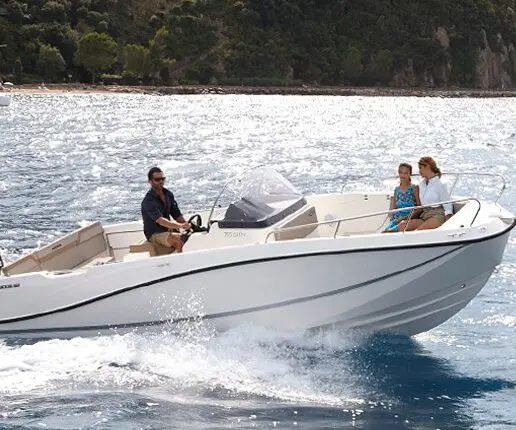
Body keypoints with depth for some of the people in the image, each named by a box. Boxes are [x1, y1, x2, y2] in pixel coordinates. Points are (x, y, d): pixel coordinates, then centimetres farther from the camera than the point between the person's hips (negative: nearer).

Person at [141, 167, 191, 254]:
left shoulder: (168, 194, 7)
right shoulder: (148, 201, -19)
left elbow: (177, 215, 10)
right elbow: (160, 221, -32)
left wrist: (186, 225, -10)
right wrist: (180, 225, -43)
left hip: (168, 230, 8)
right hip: (154, 234, -8)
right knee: (178, 238, -31)